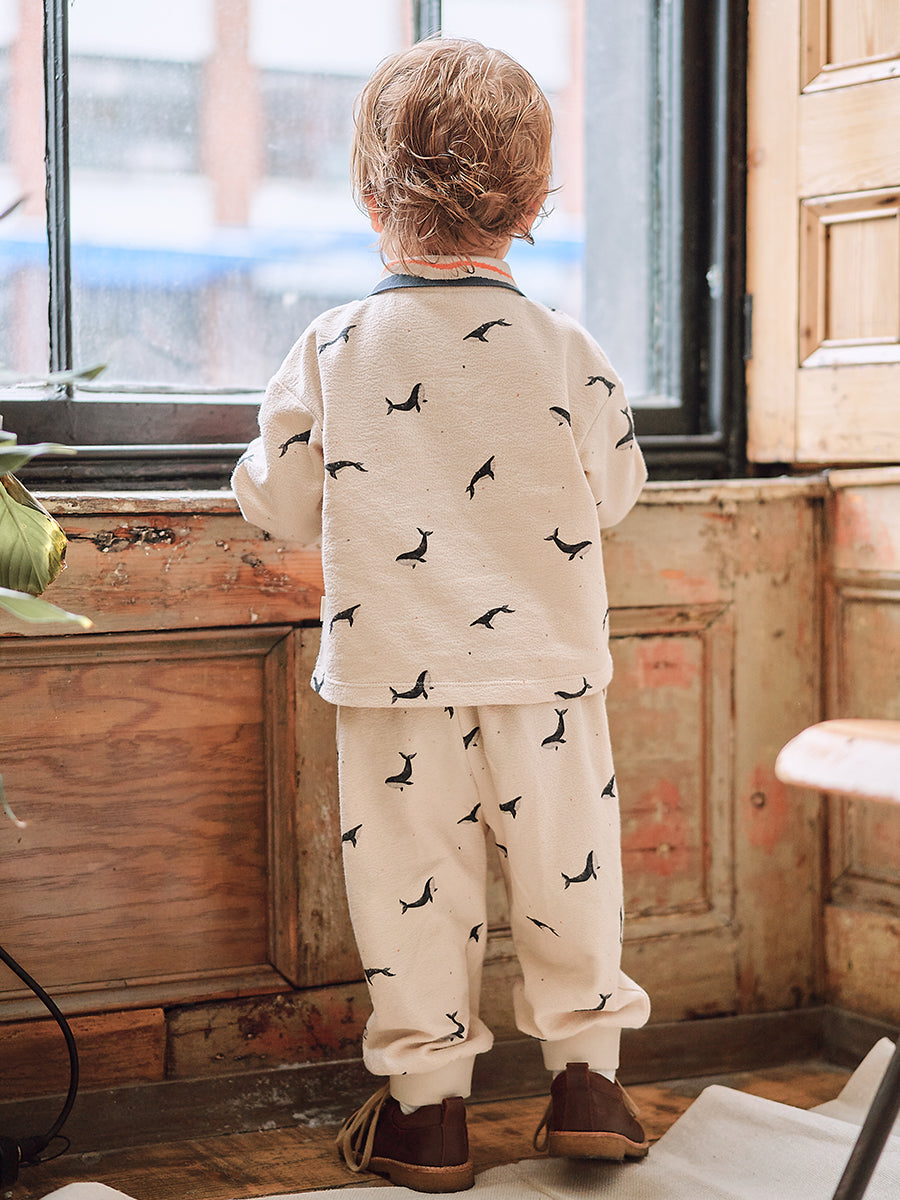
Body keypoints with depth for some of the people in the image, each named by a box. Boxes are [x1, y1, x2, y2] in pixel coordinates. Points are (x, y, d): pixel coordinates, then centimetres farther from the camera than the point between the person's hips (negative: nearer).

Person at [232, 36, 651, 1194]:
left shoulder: (329, 352, -7)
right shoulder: (567, 355, -4)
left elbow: (281, 504, 3)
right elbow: (612, 495, 9)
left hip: (393, 671, 0)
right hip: (544, 664, 1)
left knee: (412, 881, 8)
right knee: (566, 864, 13)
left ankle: (425, 1104, 16)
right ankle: (586, 1074, 22)